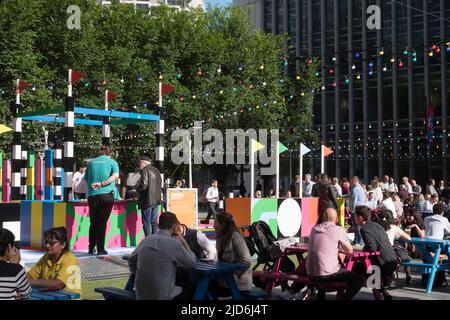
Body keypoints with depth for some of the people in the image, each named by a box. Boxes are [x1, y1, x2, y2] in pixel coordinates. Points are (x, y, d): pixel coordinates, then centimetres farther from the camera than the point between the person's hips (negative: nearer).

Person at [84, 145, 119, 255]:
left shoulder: (91, 162, 13)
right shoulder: (112, 162, 4)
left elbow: (86, 179, 17)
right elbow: (115, 176, -12)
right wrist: (102, 184, -14)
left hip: (92, 195, 3)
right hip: (106, 195, -3)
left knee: (93, 222, 12)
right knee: (102, 222, 0)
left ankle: (91, 248, 13)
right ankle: (100, 249, 0)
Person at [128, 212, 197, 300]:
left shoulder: (146, 240, 4)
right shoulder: (174, 243, -13)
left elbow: (131, 261, 16)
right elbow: (192, 262, -2)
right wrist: (183, 242, 7)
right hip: (162, 296, -6)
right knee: (191, 291, 20)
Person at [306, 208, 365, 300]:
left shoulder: (314, 229, 8)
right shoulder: (339, 230, -6)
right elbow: (349, 250, 4)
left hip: (310, 274, 6)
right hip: (327, 274, -6)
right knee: (360, 279, 2)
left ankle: (320, 296, 30)